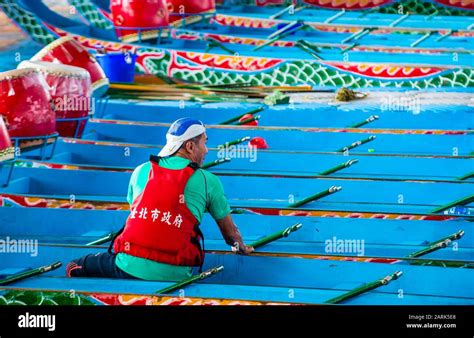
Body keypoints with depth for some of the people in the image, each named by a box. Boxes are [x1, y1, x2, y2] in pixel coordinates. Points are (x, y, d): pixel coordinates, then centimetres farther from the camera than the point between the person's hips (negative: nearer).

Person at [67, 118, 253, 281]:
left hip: (130, 268, 5)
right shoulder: (209, 181, 6)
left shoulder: (141, 171, 13)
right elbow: (229, 230, 18)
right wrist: (241, 248, 40)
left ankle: (79, 268, 10)